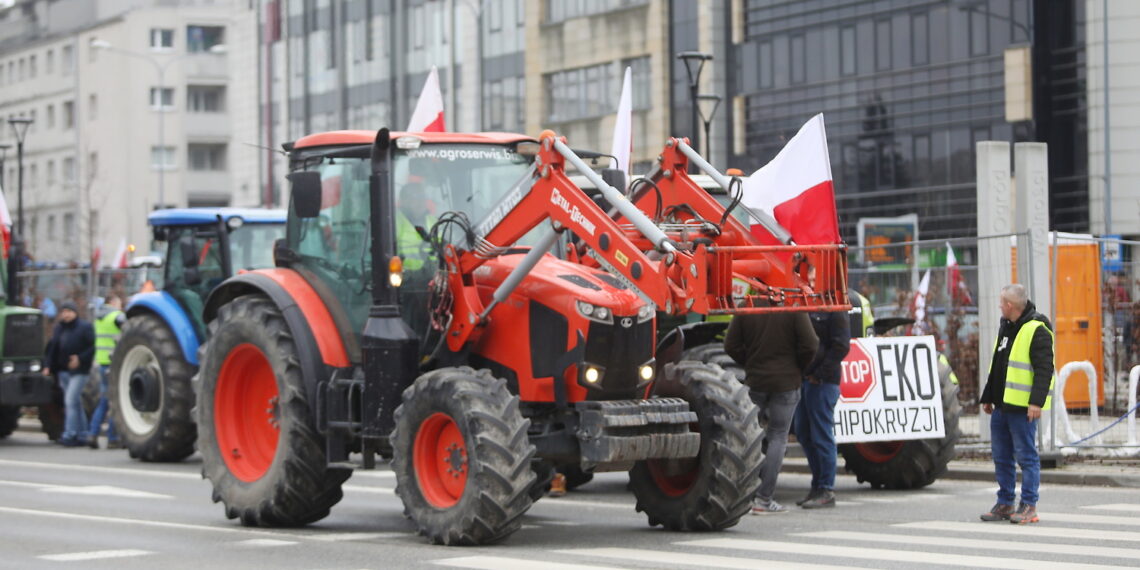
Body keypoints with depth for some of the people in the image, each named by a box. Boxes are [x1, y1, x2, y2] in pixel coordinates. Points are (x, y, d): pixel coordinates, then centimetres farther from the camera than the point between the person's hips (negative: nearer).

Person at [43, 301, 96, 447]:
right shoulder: (58, 328, 13)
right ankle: (81, 435, 15)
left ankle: (69, 435, -15)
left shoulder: (85, 327, -5)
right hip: (63, 371, 7)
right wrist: (48, 366, 5)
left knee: (71, 401, -15)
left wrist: (80, 359, -20)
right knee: (76, 403, 11)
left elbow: (92, 347, -10)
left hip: (79, 371, -7)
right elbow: (52, 348, 15)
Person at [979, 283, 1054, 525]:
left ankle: (1029, 506, 0)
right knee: (1001, 457, 11)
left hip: (1022, 406, -9)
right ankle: (1004, 504, 19)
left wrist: (1037, 401, -24)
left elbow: (1044, 369, -17)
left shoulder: (1037, 330, -11)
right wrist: (987, 397, 24)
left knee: (1026, 456, -5)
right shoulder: (1006, 327, 18)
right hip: (1002, 405, 9)